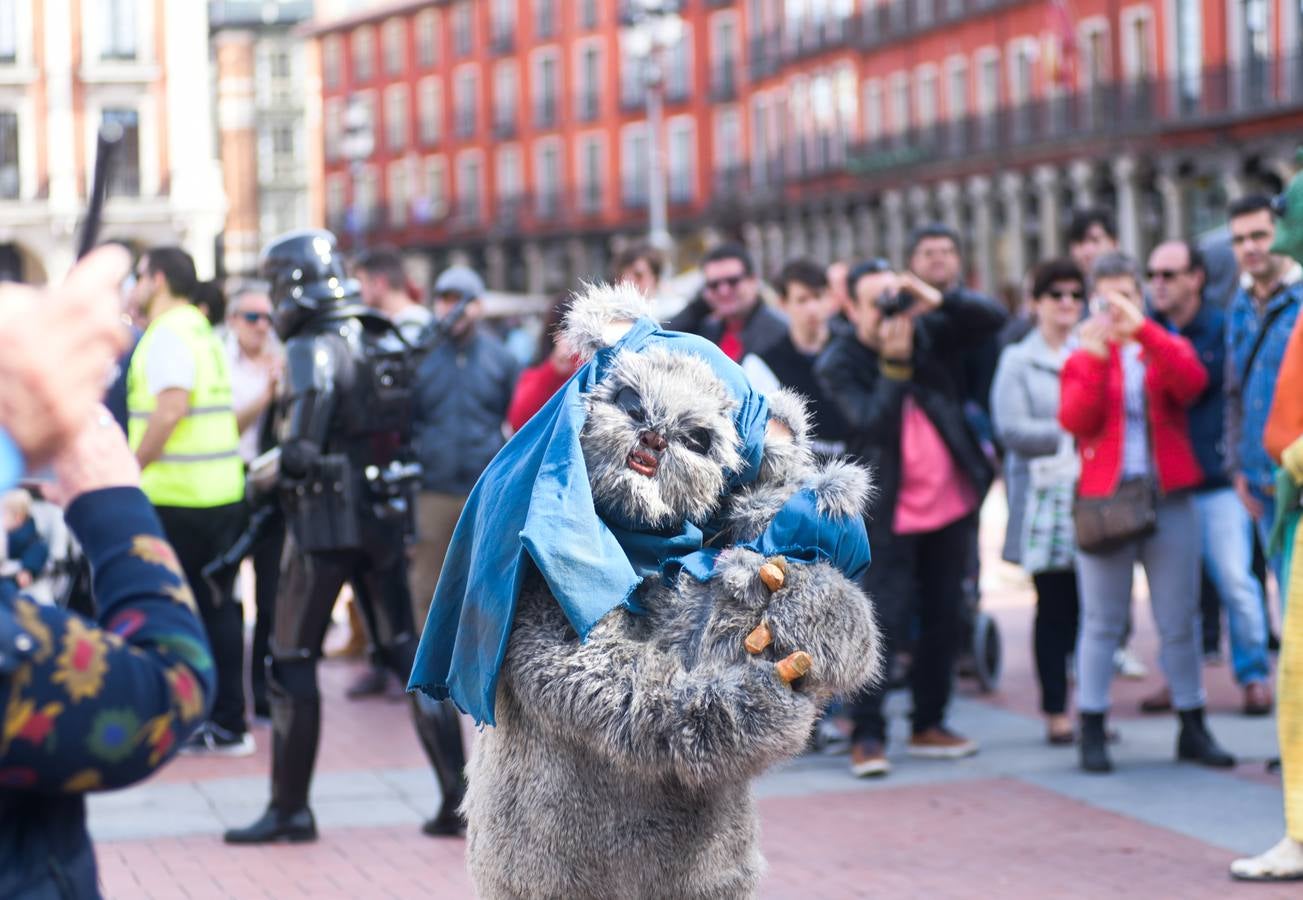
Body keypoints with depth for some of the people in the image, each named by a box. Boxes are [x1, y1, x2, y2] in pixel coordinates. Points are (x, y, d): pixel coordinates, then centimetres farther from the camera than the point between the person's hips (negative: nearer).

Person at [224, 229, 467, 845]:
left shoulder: (314, 349, -13)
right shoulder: (387, 343, 10)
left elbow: (302, 449, -20)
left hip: (327, 517, -7)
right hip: (385, 514, 7)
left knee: (292, 662, 3)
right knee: (407, 653, 11)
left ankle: (290, 808, 5)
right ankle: (458, 794, 5)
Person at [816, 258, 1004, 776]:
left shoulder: (924, 334, 4)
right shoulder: (838, 364, -8)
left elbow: (991, 321, -1)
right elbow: (871, 421, -21)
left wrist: (936, 302, -14)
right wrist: (894, 364, -24)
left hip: (950, 502, 5)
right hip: (889, 514, -5)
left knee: (944, 618, 11)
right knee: (884, 623, -9)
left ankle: (929, 726, 22)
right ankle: (867, 735, -2)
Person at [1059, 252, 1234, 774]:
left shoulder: (1166, 349, 10)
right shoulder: (1083, 358, 8)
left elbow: (1192, 382, -13)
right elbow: (1075, 421, -8)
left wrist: (1142, 330, -22)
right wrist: (1095, 358, -18)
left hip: (1168, 499, 1)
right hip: (1105, 500, -1)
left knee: (1180, 620, 5)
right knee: (1102, 622, 1)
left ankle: (1192, 728, 12)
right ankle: (1092, 731, 4)